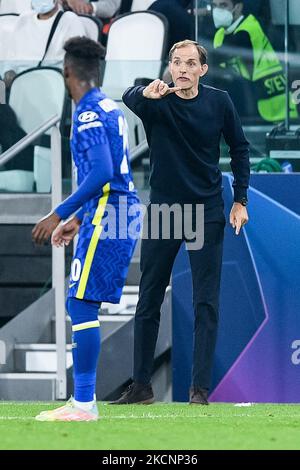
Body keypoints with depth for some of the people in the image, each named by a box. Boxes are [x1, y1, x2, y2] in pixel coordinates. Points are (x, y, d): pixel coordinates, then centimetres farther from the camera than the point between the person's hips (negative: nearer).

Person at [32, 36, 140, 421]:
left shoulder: (88, 114, -12)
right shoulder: (110, 108, 18)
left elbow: (102, 173, -22)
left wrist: (61, 214, -21)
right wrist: (78, 219, 27)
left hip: (105, 216, -10)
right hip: (123, 214, 10)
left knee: (81, 304, -11)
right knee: (82, 305, 11)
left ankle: (84, 404, -14)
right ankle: (82, 399, 12)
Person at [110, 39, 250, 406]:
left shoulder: (219, 102, -4)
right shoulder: (156, 102, -8)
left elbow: (239, 148, 8)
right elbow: (128, 100, -32)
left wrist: (240, 200, 2)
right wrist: (145, 93, -55)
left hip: (207, 214, 0)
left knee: (206, 303, -3)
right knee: (148, 302, 5)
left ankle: (200, 389, -1)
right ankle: (141, 386, 13)